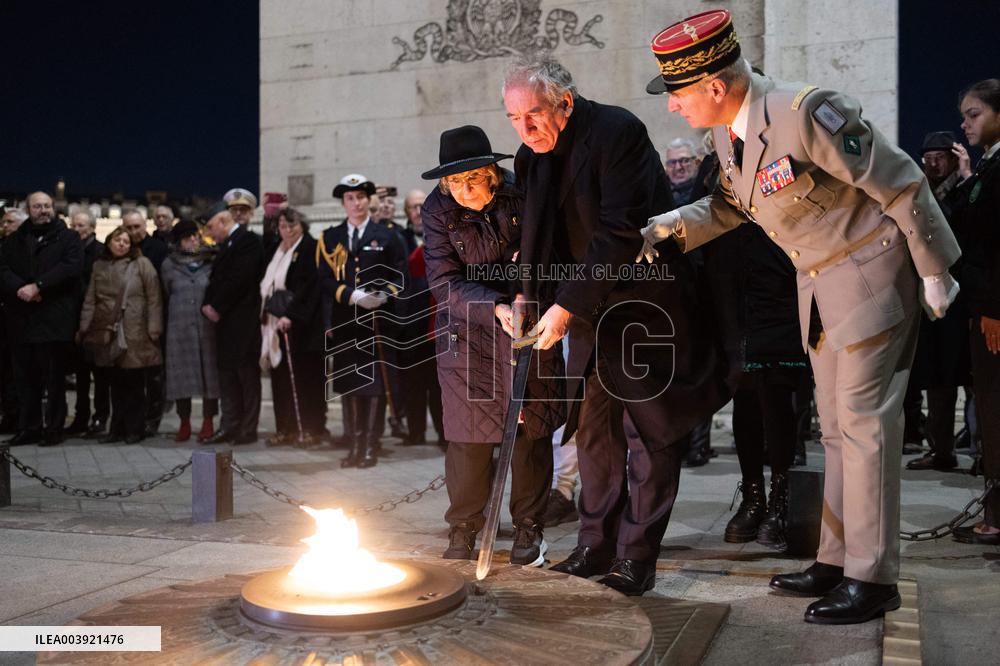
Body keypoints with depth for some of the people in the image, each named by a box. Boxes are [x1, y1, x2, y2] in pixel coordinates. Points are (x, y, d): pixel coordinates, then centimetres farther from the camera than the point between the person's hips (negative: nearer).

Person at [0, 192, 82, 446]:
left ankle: (54, 428, 9)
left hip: (55, 319, -4)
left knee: (54, 378, 1)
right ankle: (28, 427, 16)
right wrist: (21, 289, -14)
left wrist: (37, 286, -16)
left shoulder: (68, 238, 6)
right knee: (25, 378, 7)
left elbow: (72, 266, -10)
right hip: (21, 320, 4)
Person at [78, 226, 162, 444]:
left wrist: (154, 329, -10)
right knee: (117, 383, 8)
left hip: (135, 334, -3)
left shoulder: (142, 264, 1)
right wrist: (84, 327, 5)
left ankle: (135, 429, 11)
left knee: (134, 383, 2)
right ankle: (117, 428, 16)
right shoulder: (99, 266, 14)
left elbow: (153, 298, -4)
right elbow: (90, 300, 13)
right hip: (108, 332, 3)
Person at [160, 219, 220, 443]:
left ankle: (208, 422, 7)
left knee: (209, 371, -1)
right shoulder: (169, 265, 8)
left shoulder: (212, 262, 5)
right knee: (182, 373, 2)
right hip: (179, 328, 1)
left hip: (208, 327, -1)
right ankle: (184, 423, 12)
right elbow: (166, 297, 15)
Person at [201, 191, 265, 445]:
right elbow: (216, 280, 16)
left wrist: (217, 308, -12)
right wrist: (207, 305, -1)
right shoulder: (225, 245, 19)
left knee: (247, 375, -2)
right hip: (224, 320, 9)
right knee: (227, 375, 10)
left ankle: (248, 429, 3)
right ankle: (229, 427, 16)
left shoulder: (249, 241, -9)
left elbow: (239, 280, -17)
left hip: (243, 321, -9)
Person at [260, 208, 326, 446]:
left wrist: (291, 315, -21)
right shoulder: (276, 252, 17)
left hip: (302, 325, -6)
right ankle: (285, 428, 11)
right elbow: (267, 285, 20)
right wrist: (267, 315, 6)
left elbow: (309, 288, -14)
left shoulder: (311, 248, -4)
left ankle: (310, 428, 4)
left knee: (305, 377, -2)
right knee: (281, 377, 5)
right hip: (276, 322, 6)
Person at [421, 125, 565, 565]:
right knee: (468, 433, -1)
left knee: (532, 428, 2)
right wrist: (495, 308, -30)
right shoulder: (438, 210, -9)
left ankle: (528, 529, 17)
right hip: (467, 331, 0)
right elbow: (445, 282, -16)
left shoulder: (522, 194, -9)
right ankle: (463, 531, 16)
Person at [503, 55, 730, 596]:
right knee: (593, 425, 10)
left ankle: (637, 556, 8)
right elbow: (540, 236, 9)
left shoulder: (617, 132, -19)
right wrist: (528, 297, -6)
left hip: (645, 303, -7)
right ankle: (595, 546, 21)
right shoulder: (533, 155, 4)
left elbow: (620, 234, -25)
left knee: (649, 428, -1)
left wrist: (565, 306, -24)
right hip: (589, 308, 7)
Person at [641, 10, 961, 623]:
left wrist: (935, 273, -13)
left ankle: (872, 578, 5)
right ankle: (837, 561, 24)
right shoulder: (728, 132, -1)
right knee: (838, 428, 13)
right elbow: (729, 206, 14)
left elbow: (902, 185, -20)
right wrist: (666, 228, -2)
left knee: (864, 424, -5)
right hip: (819, 285, 9)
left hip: (870, 274, -9)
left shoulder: (808, 113, -26)